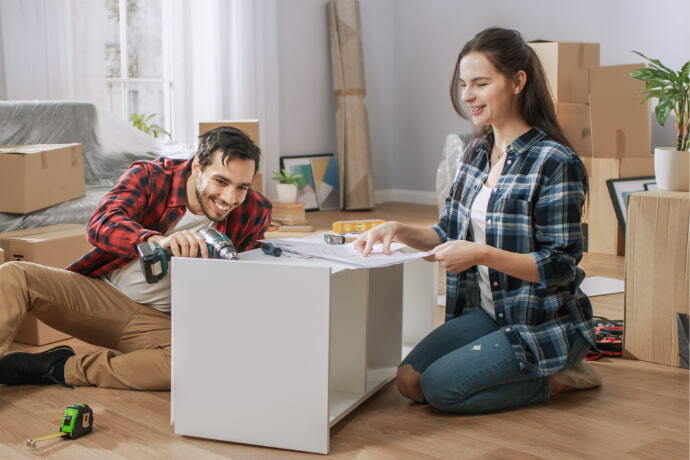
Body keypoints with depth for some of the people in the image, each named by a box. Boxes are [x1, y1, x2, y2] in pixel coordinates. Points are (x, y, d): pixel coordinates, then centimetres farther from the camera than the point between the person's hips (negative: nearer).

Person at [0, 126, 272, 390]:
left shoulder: (254, 213, -6)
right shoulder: (150, 176, -12)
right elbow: (100, 225, -30)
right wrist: (158, 240, -50)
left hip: (163, 322, 0)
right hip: (101, 292, 0)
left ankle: (63, 367, -20)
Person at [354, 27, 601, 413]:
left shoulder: (555, 162, -19)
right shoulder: (477, 153, 5)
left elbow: (561, 266, -19)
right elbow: (450, 236, 10)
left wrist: (482, 254, -29)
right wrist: (399, 230, -8)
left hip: (544, 325, -7)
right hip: (486, 312, 8)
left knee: (441, 388, -15)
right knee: (410, 380, -3)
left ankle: (558, 378, 4)